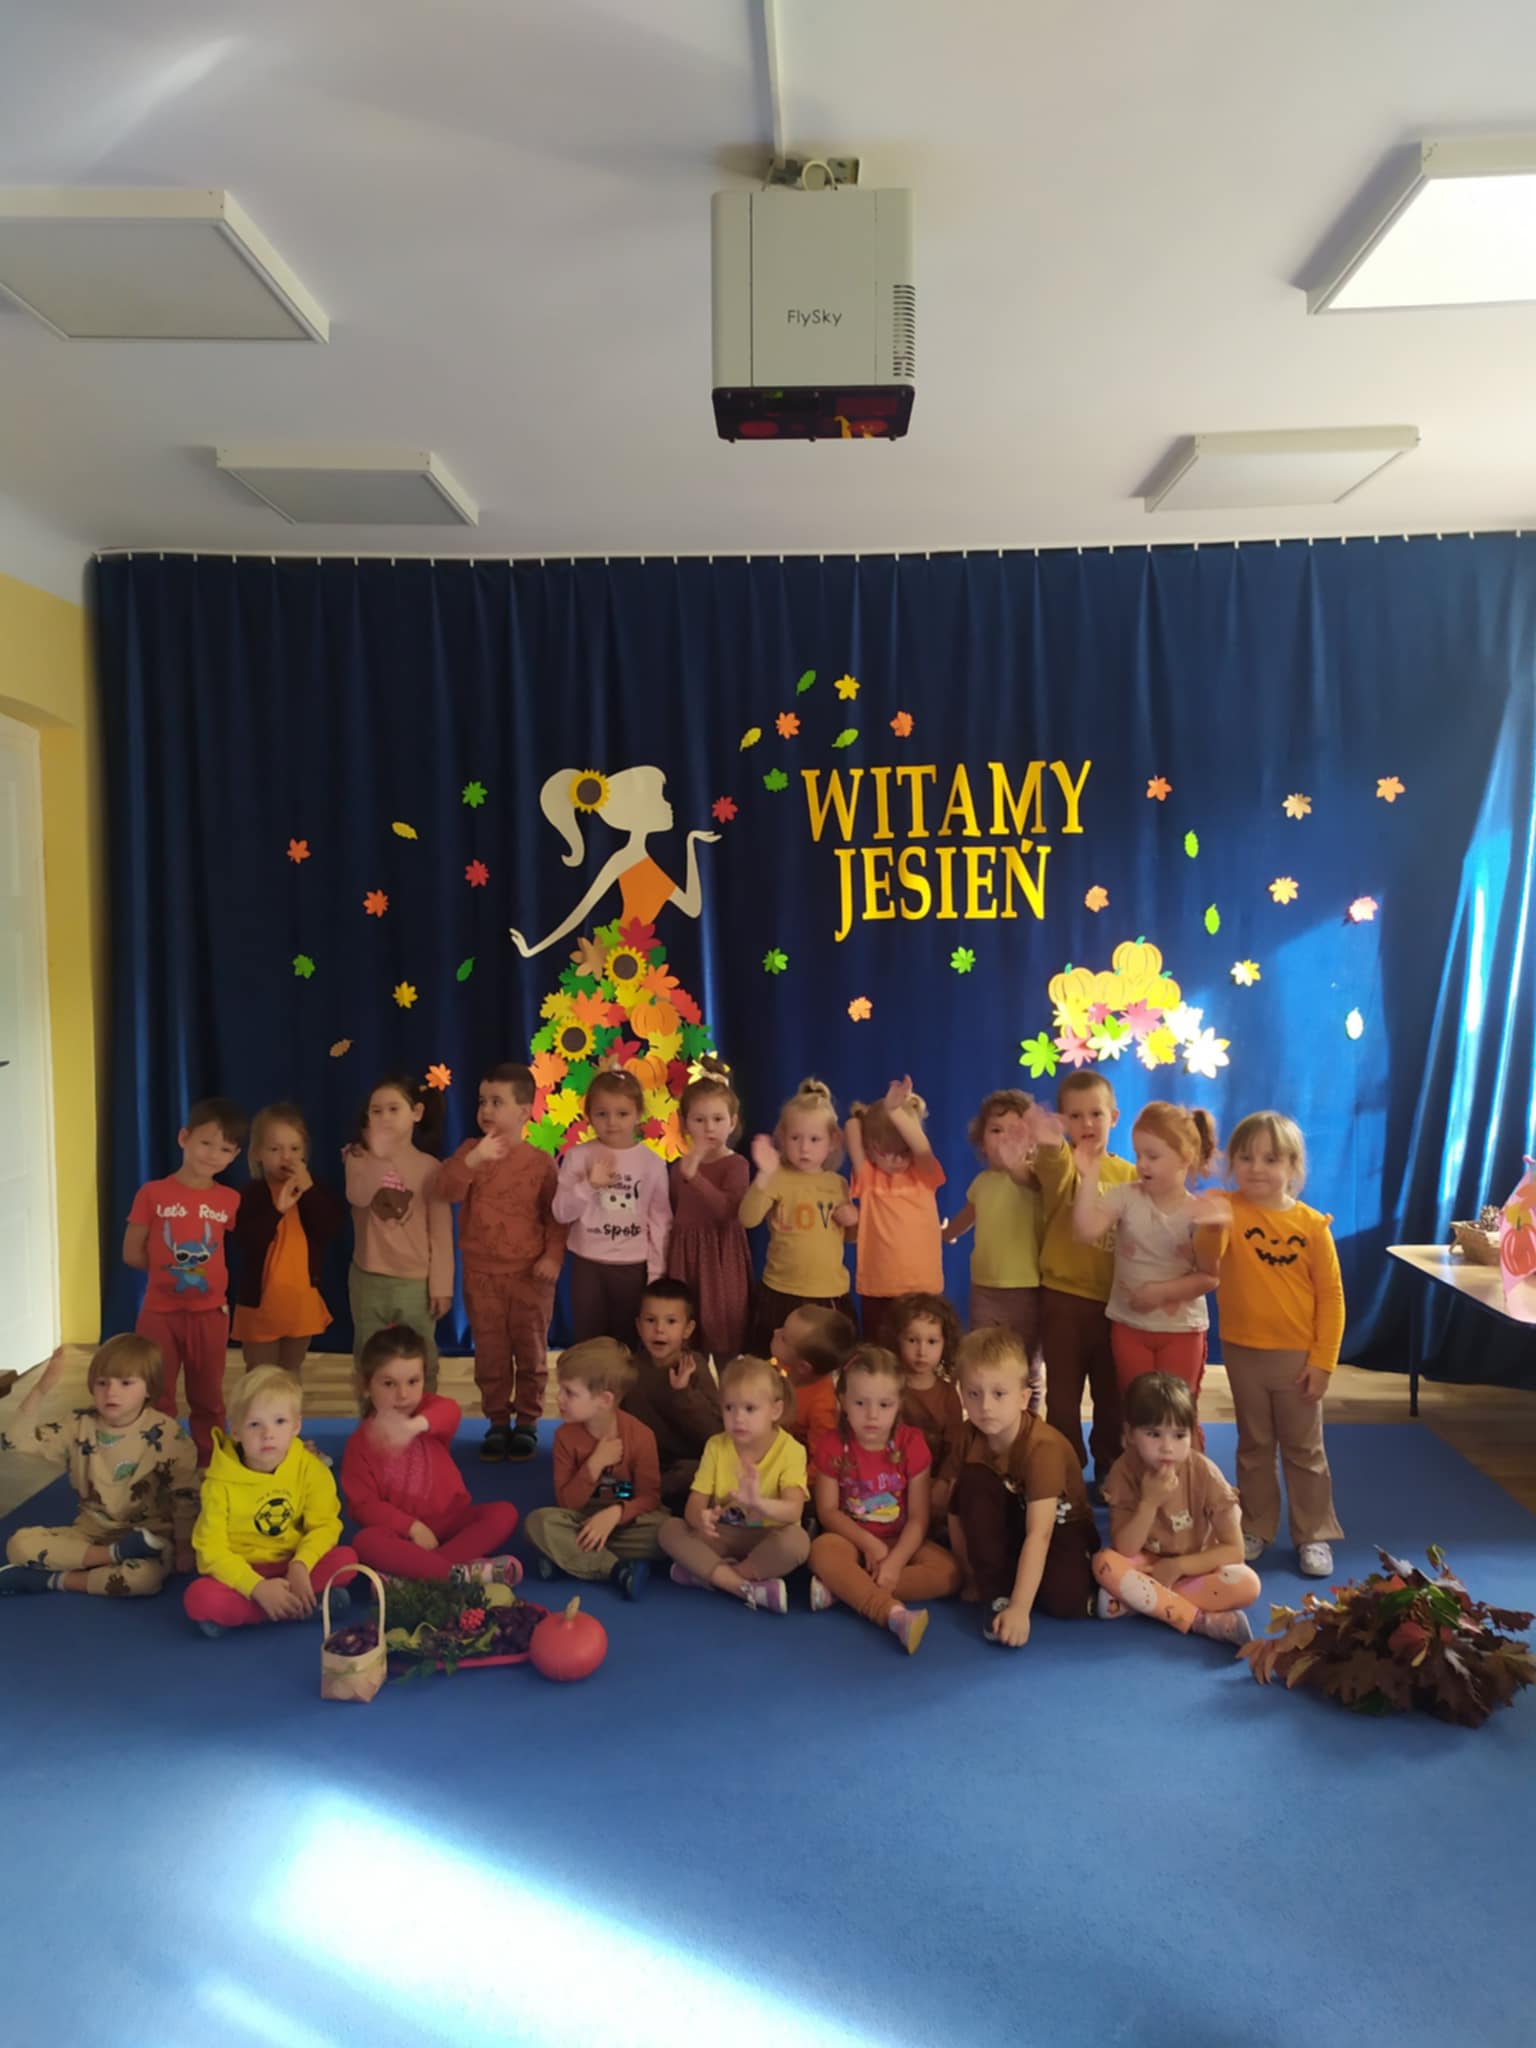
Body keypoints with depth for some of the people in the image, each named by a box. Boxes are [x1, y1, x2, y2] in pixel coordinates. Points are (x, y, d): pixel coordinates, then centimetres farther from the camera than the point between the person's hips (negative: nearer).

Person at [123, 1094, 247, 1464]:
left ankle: (209, 1466, 26)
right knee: (156, 1399, 8)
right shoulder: (152, 1194, -6)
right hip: (160, 1312, -2)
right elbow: (132, 1253, -4)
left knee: (208, 1399, 14)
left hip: (210, 1313, 2)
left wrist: (210, 1274, -4)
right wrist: (168, 1267, -2)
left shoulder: (230, 1201, -1)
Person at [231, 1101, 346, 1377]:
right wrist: (277, 1209, -31)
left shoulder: (316, 1189, 0)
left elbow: (333, 1227, -16)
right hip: (261, 1299, -3)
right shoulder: (253, 1194, -9)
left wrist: (310, 1190, -23)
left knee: (291, 1374, 19)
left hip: (302, 1299, 3)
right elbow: (244, 1241, -22)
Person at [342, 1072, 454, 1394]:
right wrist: (378, 1154, -30)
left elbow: (441, 1232, -3)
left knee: (419, 1366, 9)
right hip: (369, 1280, 1)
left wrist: (441, 1285, -5)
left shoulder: (430, 1167, -5)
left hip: (416, 1283, -1)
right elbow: (358, 1197, -23)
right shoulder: (361, 1157, -2)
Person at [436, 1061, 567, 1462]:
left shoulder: (541, 1161, -5)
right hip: (482, 1274, 1)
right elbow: (446, 1191, -17)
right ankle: (496, 1422, 24)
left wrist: (554, 1255, -14)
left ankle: (527, 1422, 23)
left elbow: (556, 1215, -1)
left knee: (531, 1352, 8)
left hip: (531, 1274, -1)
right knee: (490, 1354, 10)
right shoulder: (470, 1150, -1)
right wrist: (473, 1159, -32)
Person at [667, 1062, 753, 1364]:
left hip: (721, 1262, -5)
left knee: (724, 1345, 3)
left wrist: (695, 1175, -34)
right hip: (685, 1261, 5)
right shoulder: (679, 1167, 8)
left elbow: (728, 1210, -27)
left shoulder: (736, 1165, -9)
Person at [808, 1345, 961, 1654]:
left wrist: (895, 1562, -25)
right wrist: (870, 1544, -20)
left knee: (950, 1573, -25)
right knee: (823, 1549, -35)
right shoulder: (833, 1445, -10)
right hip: (853, 1539, -1)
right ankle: (894, 1613, -47)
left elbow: (918, 1517, -12)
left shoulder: (911, 1444, -11)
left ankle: (842, 1587, -30)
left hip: (901, 1542, 1)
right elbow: (827, 1510, -7)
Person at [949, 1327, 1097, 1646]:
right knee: (973, 1480, -26)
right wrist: (971, 1577, -9)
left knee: (1065, 1602, -32)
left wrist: (1020, 1608, -44)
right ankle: (997, 1593, -19)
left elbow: (1039, 1532, -38)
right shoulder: (970, 1437, -16)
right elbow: (957, 1510, -8)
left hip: (1061, 1529, -3)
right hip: (1009, 1525, 4)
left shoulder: (1043, 1446, -32)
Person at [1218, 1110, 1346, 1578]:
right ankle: (1255, 1528, 30)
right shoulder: (1228, 1210, -8)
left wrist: (1323, 1360, -8)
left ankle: (1314, 1535, 26)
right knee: (1254, 1447, 16)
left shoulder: (1312, 1224, -8)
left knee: (1304, 1449, 12)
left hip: (1297, 1355, -1)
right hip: (1242, 1351, 1)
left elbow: (1331, 1295, -5)